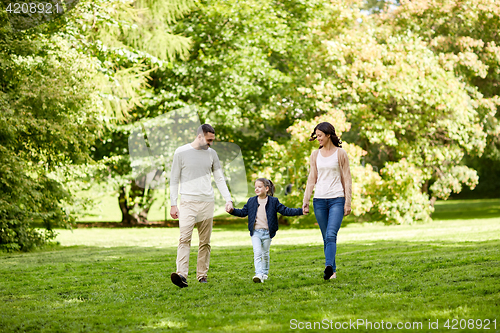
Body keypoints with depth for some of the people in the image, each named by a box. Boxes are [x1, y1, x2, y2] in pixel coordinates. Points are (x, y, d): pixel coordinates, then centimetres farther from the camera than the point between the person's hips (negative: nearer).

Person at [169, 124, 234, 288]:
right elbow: (174, 180, 3)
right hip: (188, 202, -4)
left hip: (207, 202, 4)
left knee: (205, 242, 4)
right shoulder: (181, 152, 1)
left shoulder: (211, 153, 11)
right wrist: (173, 205, -1)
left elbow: (219, 178, 15)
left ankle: (202, 275, 11)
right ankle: (182, 275, -27)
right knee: (184, 238, -17)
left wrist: (228, 199, 3)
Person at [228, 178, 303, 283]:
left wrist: (300, 211, -10)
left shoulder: (273, 201, 0)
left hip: (267, 232, 0)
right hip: (255, 232, 1)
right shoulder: (251, 201, 6)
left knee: (265, 254, 10)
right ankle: (259, 274, -22)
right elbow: (243, 212, 11)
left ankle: (265, 273, 28)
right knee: (257, 252, -14)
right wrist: (232, 211, -6)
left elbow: (285, 211, -1)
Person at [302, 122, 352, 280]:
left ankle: (328, 267, -32)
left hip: (337, 199, -4)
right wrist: (305, 201, 6)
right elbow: (311, 179, 13)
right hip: (319, 200, 4)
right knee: (326, 237, 6)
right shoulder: (315, 155, 11)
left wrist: (348, 202, -5)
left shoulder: (340, 154, 1)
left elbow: (347, 179, 0)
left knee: (331, 235, -19)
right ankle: (333, 271, 11)